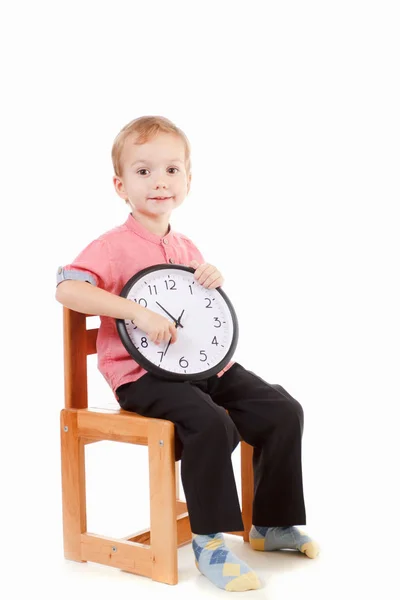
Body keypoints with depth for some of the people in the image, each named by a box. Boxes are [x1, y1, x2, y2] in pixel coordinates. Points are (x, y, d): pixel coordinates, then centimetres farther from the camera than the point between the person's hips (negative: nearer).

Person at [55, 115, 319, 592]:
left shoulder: (186, 248, 16)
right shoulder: (114, 246, -9)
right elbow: (67, 288, -25)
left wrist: (214, 286, 0)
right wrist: (139, 312, -31)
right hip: (142, 371, -7)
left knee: (283, 410, -5)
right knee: (211, 423, -33)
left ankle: (271, 523, 13)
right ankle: (208, 543, -14)